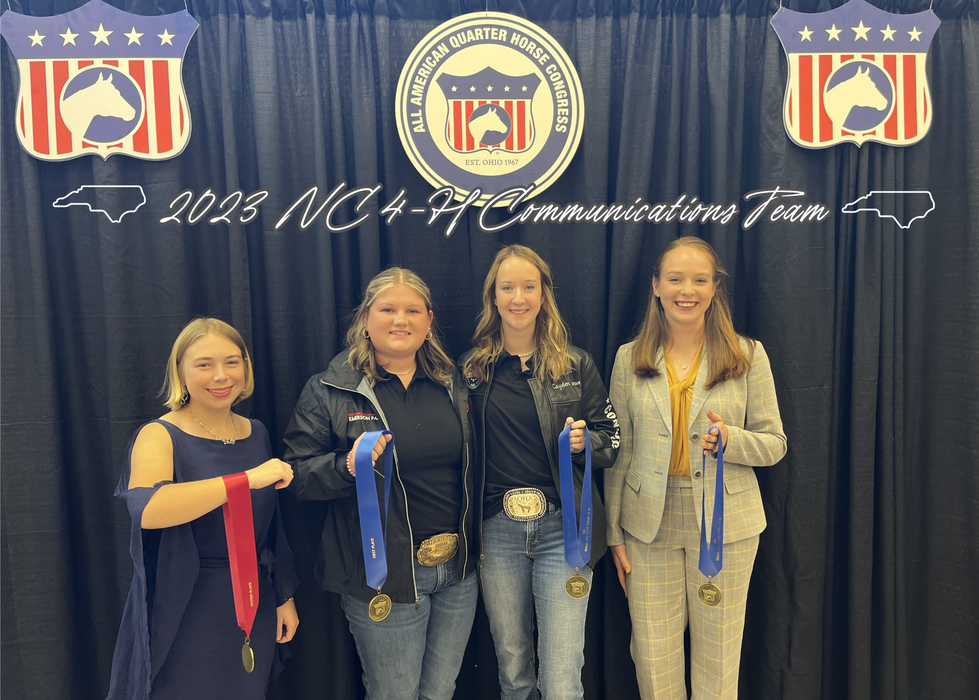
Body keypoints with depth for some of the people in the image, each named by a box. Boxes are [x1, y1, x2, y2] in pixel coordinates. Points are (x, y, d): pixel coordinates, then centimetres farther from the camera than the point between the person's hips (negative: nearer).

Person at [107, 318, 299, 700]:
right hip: (187, 615, -5)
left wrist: (285, 596, 13)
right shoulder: (160, 436, -12)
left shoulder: (256, 433, 4)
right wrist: (248, 479, -37)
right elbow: (145, 508, -33)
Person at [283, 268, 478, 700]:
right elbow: (298, 476, -9)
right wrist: (348, 465, -28)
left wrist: (476, 545, 9)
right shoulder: (329, 391, -7)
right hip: (384, 576, -4)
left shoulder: (452, 383, 7)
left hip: (459, 570, 5)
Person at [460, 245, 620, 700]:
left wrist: (584, 440, -14)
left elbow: (611, 443, 5)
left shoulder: (576, 364, 1)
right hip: (497, 531, 2)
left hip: (562, 527, -1)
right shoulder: (472, 368, 3)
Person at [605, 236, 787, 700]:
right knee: (653, 662, 9)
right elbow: (619, 453, 5)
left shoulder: (748, 355, -1)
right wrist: (614, 534, 4)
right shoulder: (629, 359, 3)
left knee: (717, 662, 12)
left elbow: (774, 444, 3)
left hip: (724, 524, 0)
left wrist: (731, 439, -19)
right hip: (650, 525, 1)